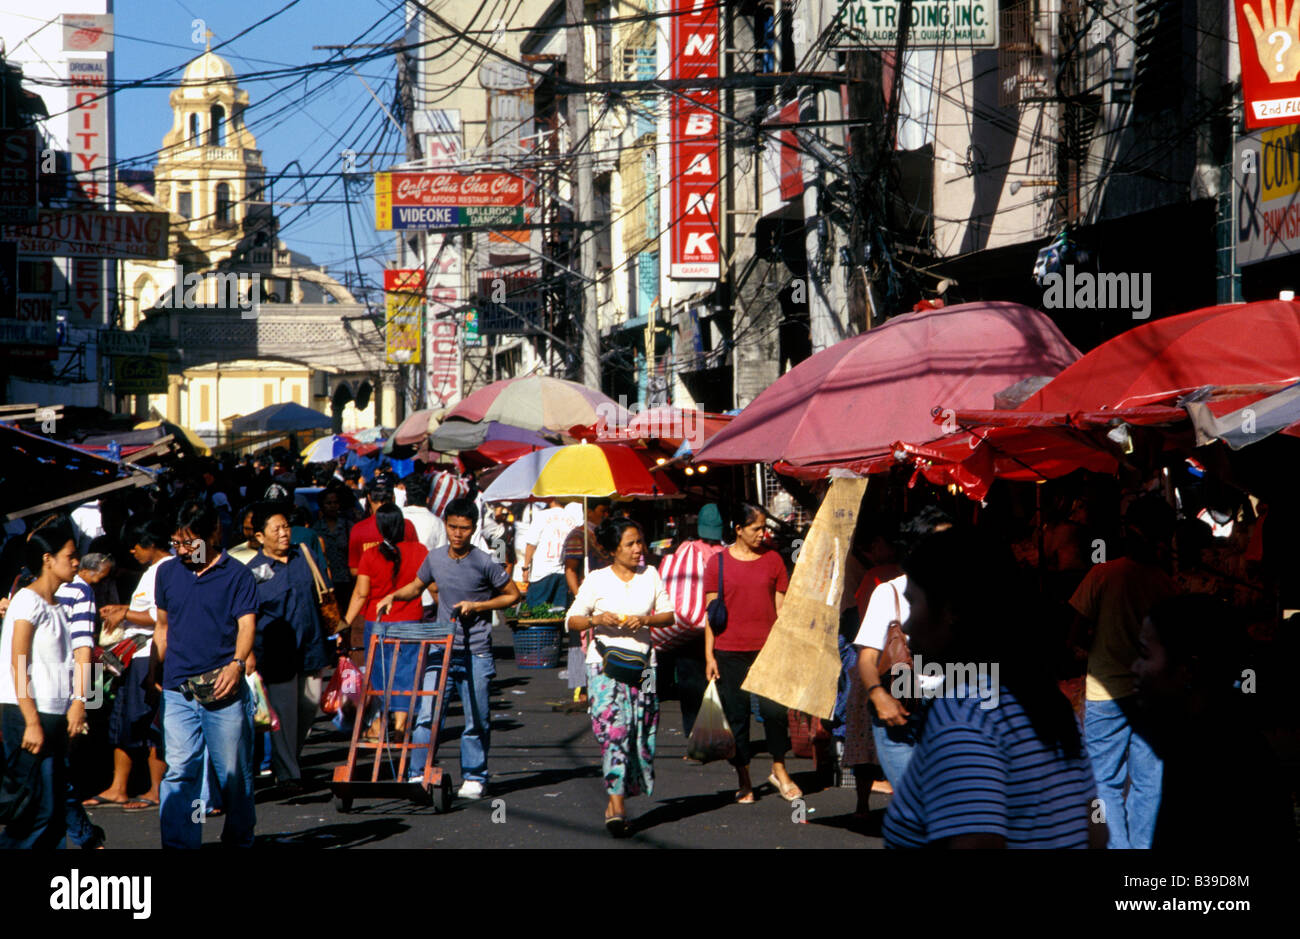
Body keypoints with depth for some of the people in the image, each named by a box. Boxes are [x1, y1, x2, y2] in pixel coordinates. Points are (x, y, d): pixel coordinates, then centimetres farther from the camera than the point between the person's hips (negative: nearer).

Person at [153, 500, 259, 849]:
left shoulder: (237, 575, -1)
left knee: (233, 773, 6)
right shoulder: (167, 574, 12)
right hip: (177, 690, 3)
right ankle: (179, 844, -3)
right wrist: (155, 673, 19)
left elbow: (247, 625, -9)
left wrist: (237, 663, -27)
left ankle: (239, 840, 22)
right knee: (179, 771, -5)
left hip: (224, 690, -3)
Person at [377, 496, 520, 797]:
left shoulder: (484, 563, -8)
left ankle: (474, 778, 19)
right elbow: (417, 586, 22)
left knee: (476, 720, 5)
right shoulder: (435, 558, 4)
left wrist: (477, 606, -10)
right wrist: (394, 596, 3)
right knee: (426, 715, -5)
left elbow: (513, 594, 1)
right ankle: (418, 775, 2)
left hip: (475, 654, -3)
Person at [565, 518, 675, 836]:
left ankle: (616, 799, 16)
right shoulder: (596, 580, 0)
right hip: (604, 662, -3)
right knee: (613, 727, -16)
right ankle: (617, 804, -20)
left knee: (640, 730, 2)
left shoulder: (650, 576, 9)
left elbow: (668, 615, 9)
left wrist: (645, 620, -10)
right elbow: (572, 620, 3)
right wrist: (597, 620, -16)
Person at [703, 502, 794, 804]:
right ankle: (744, 780, 14)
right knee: (736, 715, 2)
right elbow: (712, 610, 5)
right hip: (730, 652, -1)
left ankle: (779, 770, 10)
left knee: (774, 709, -11)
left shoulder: (772, 559, 9)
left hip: (766, 648, 1)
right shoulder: (718, 562, 3)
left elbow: (780, 606, 11)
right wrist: (709, 655, 1)